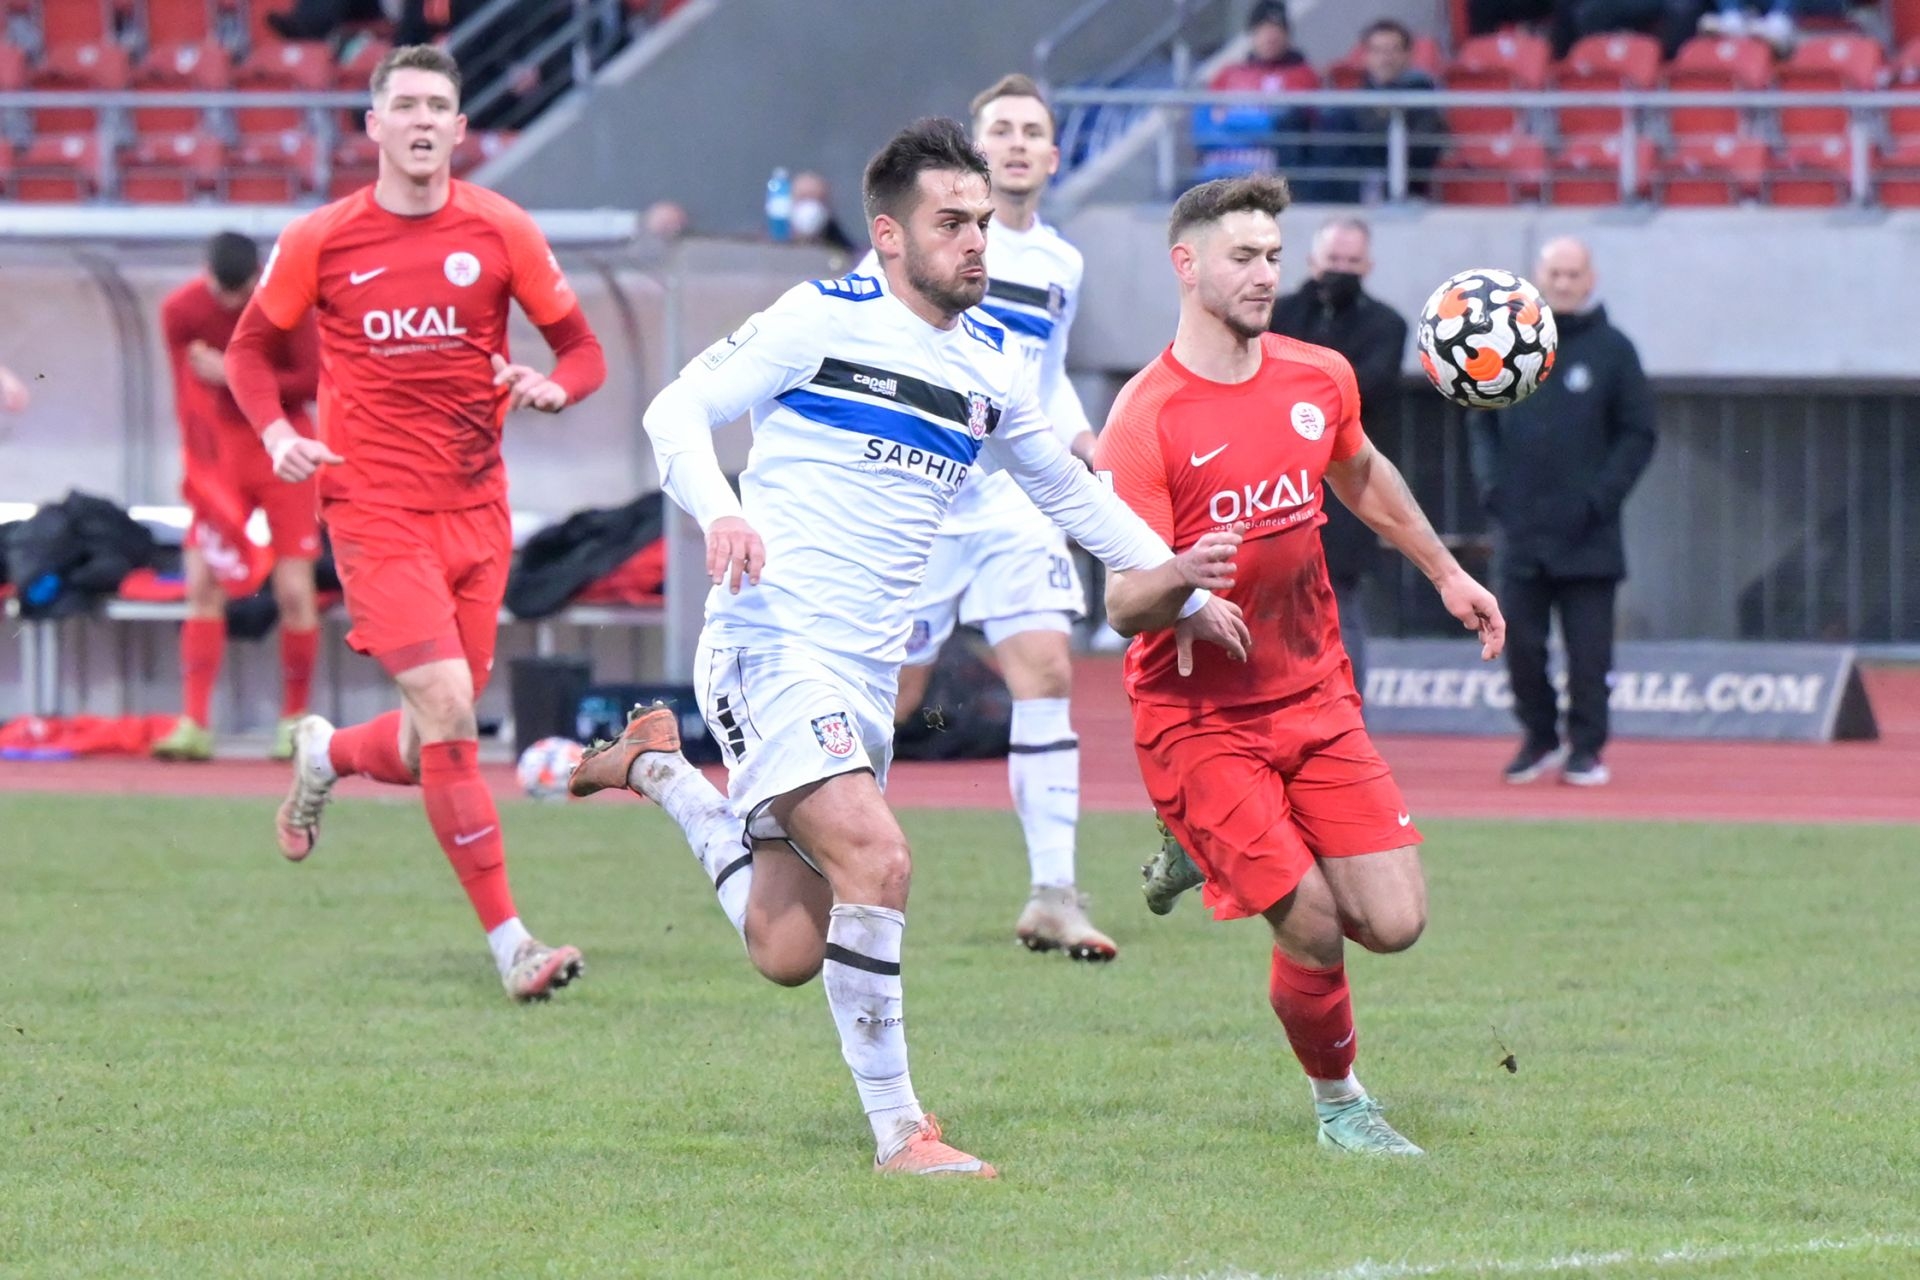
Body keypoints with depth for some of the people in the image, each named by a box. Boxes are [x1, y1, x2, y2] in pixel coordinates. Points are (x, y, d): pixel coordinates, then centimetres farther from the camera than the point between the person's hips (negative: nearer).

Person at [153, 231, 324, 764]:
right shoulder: (181, 310, -11)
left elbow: (315, 380, -16)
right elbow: (188, 396, -10)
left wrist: (235, 375, -22)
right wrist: (199, 467, -18)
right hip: (221, 448, 2)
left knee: (294, 590, -6)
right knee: (203, 585, -7)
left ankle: (295, 720, 7)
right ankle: (194, 724, -8)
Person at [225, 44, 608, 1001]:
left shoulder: (500, 232, 1)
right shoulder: (320, 241, -1)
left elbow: (582, 349, 8)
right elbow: (249, 346, 13)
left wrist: (553, 388, -15)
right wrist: (275, 434, -6)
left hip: (475, 510, 3)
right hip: (374, 511, -3)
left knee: (431, 748, 8)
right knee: (447, 708, -17)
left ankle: (326, 755, 45)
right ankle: (509, 943, -12)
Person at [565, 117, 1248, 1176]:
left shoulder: (991, 363, 12)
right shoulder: (823, 320, -7)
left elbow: (1068, 491, 27)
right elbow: (676, 410, -10)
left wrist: (1182, 585, 22)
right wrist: (720, 509, -29)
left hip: (865, 671, 7)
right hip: (772, 642, -7)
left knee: (788, 953, 4)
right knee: (877, 862, -25)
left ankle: (662, 768, 30)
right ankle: (899, 1135, -15)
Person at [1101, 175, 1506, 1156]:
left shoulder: (1319, 380, 3)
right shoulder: (1145, 421, -15)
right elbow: (1125, 603, -19)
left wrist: (1445, 573, 31)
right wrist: (1181, 579, -40)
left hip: (1315, 697, 6)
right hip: (1198, 717, -6)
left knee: (1395, 922, -4)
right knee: (1315, 931, -14)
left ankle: (1217, 855, 26)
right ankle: (1337, 1102, 14)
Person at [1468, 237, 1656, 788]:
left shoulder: (1611, 349, 2)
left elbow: (1639, 433, 3)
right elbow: (1480, 419, 15)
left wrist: (1603, 495, -8)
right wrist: (1490, 482, 0)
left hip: (1585, 534, -2)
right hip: (1519, 526, 2)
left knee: (1588, 647, -2)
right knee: (1521, 642, 3)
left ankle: (1586, 748, 5)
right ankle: (1538, 738, 17)